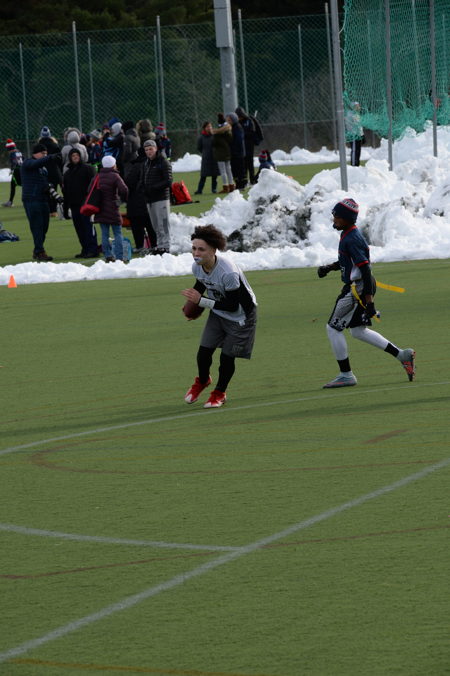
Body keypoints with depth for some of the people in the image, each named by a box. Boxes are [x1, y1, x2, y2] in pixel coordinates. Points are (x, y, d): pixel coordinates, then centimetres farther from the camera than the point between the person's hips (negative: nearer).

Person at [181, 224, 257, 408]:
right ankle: (202, 381, 29)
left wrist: (201, 301, -32)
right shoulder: (197, 267, -15)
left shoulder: (228, 273, -38)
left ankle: (219, 393, 25)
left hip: (240, 315, -6)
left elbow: (232, 306, -32)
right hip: (217, 313, 6)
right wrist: (192, 302, -3)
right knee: (204, 351, -3)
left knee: (227, 356, -1)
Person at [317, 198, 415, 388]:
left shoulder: (352, 239, -21)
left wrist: (369, 302, -27)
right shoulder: (347, 234, 9)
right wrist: (329, 268, 14)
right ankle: (402, 355, 17)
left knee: (333, 328, -2)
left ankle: (346, 375, 3)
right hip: (357, 286, 10)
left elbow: (365, 269, -25)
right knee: (358, 331, 17)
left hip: (358, 288, -10)